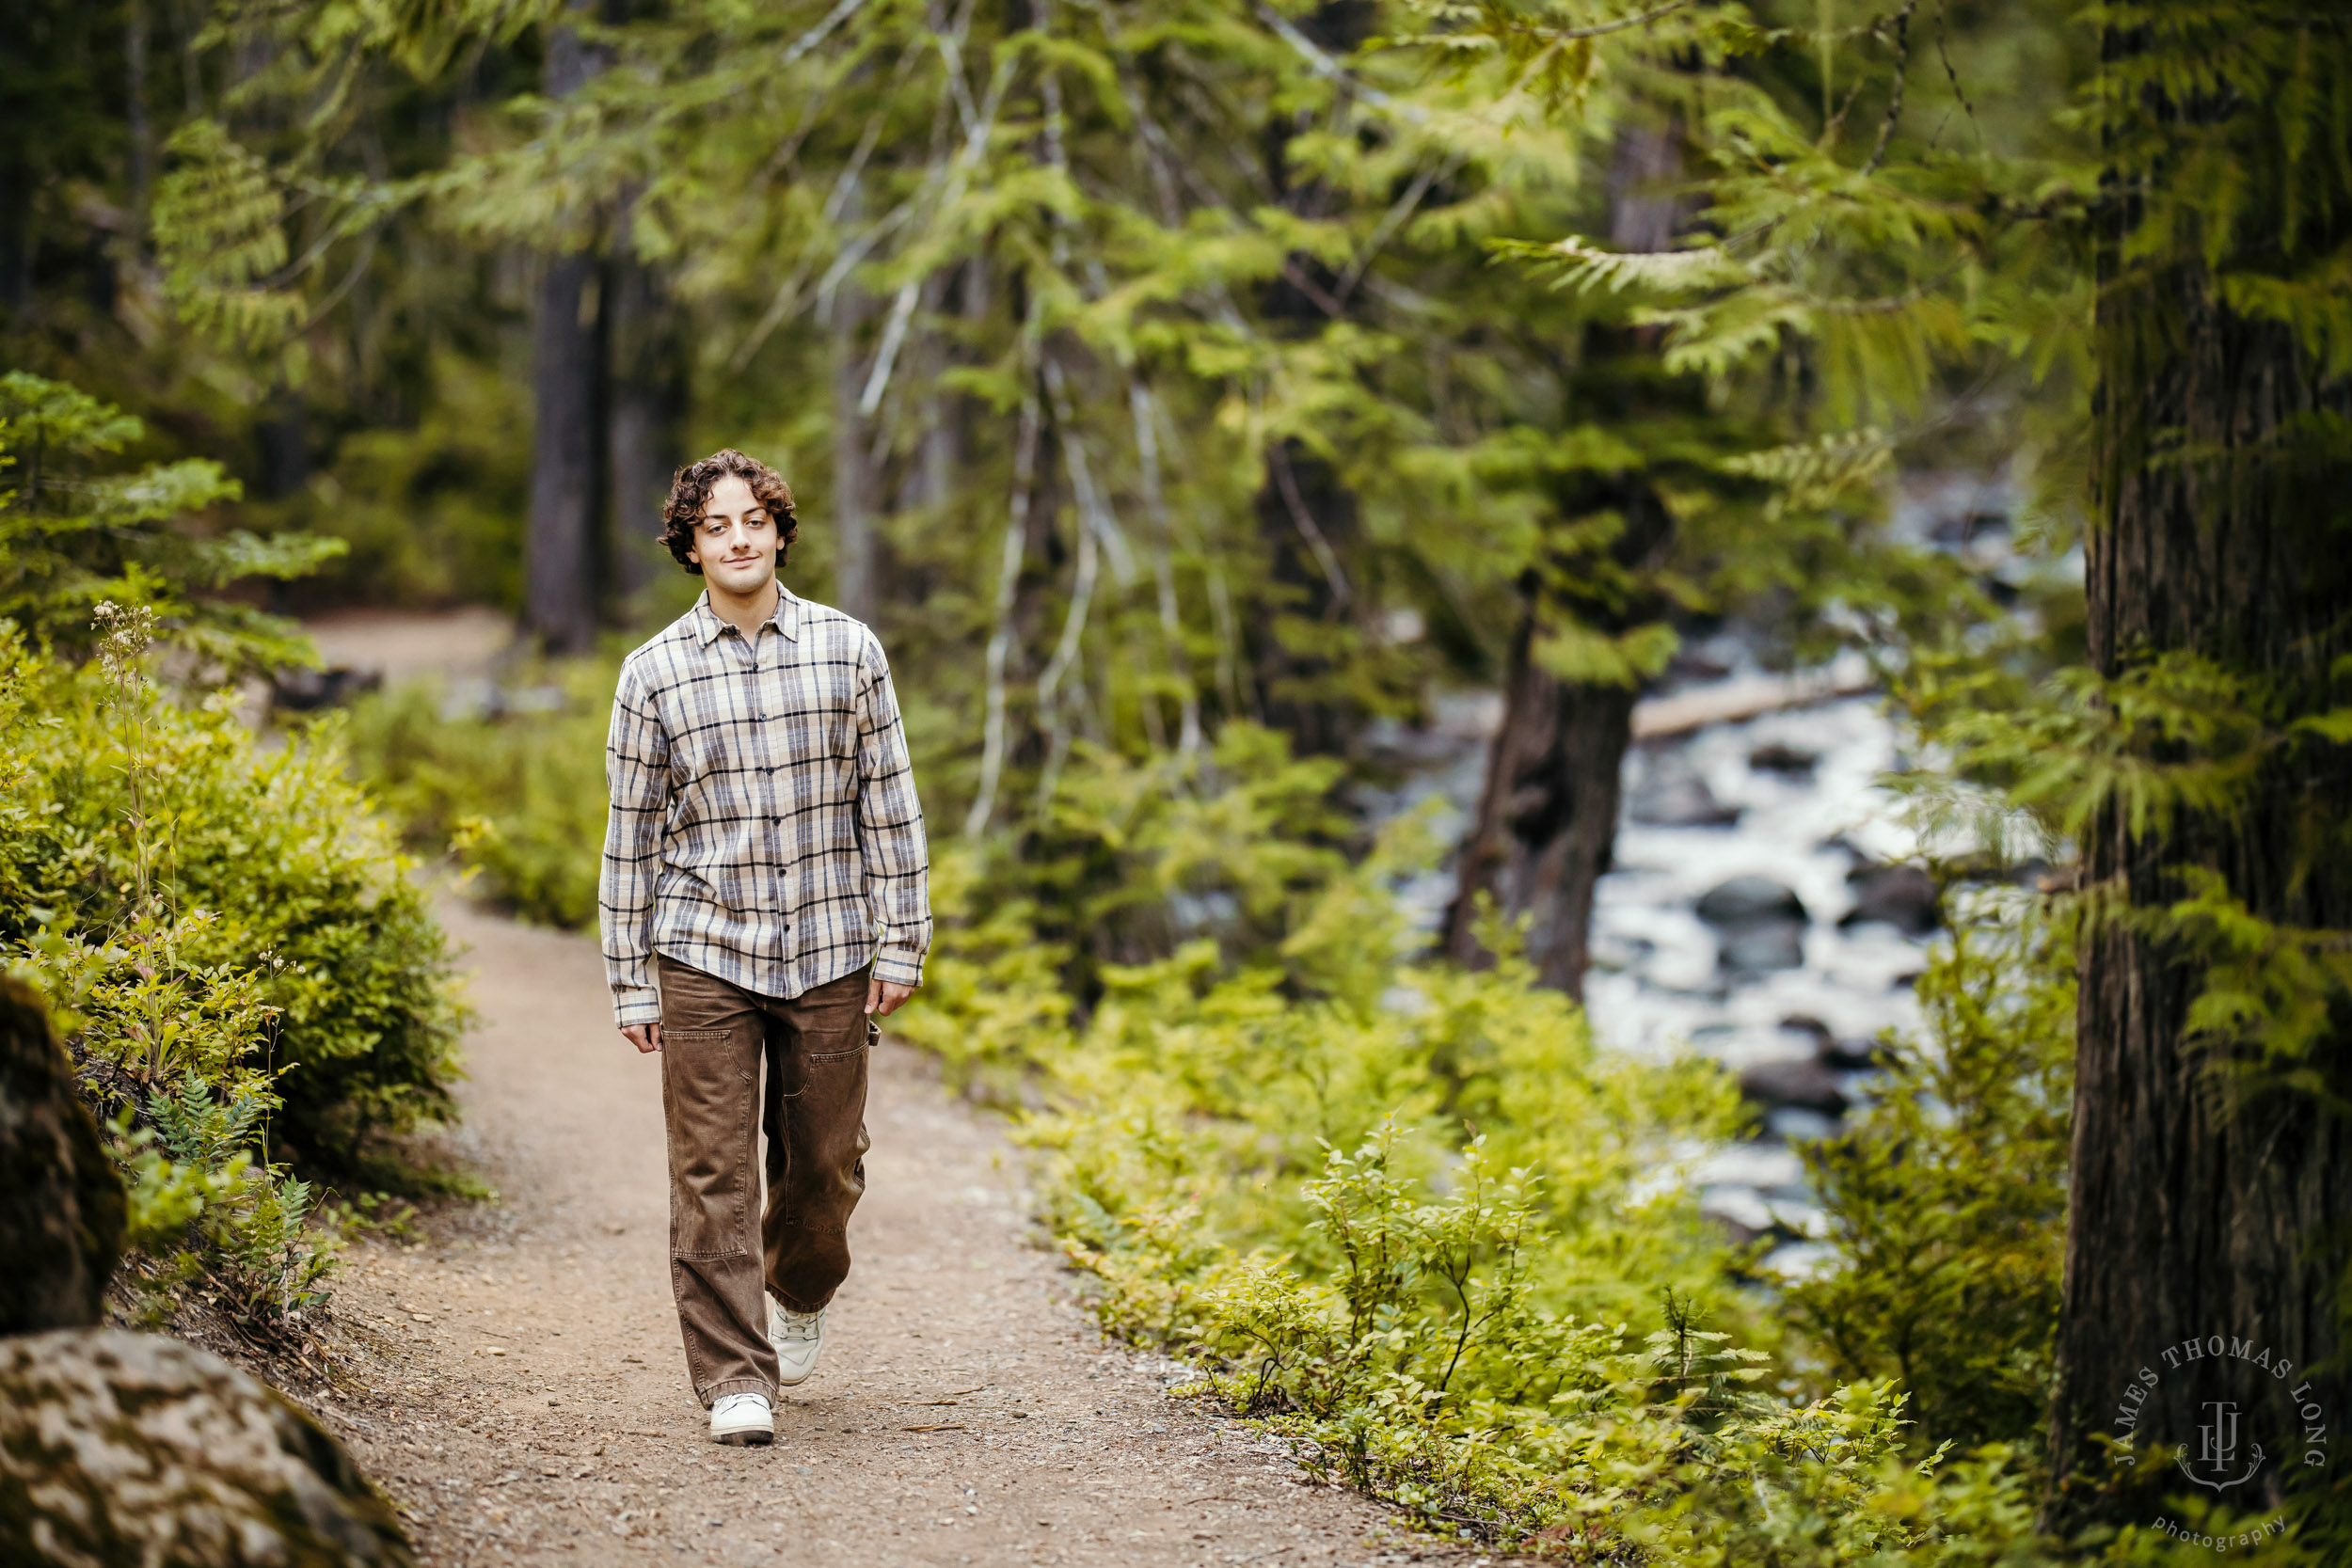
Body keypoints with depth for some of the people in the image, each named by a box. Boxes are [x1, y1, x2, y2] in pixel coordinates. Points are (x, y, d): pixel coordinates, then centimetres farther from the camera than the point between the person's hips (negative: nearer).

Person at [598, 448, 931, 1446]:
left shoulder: (847, 650, 3)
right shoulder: (654, 674, 2)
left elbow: (890, 804, 6)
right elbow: (632, 838, 5)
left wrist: (902, 943, 1)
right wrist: (629, 983, 3)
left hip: (831, 953, 1)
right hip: (704, 955, -1)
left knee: (825, 1163, 9)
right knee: (713, 1176, -5)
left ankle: (799, 1294, 39)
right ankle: (734, 1380, 1)